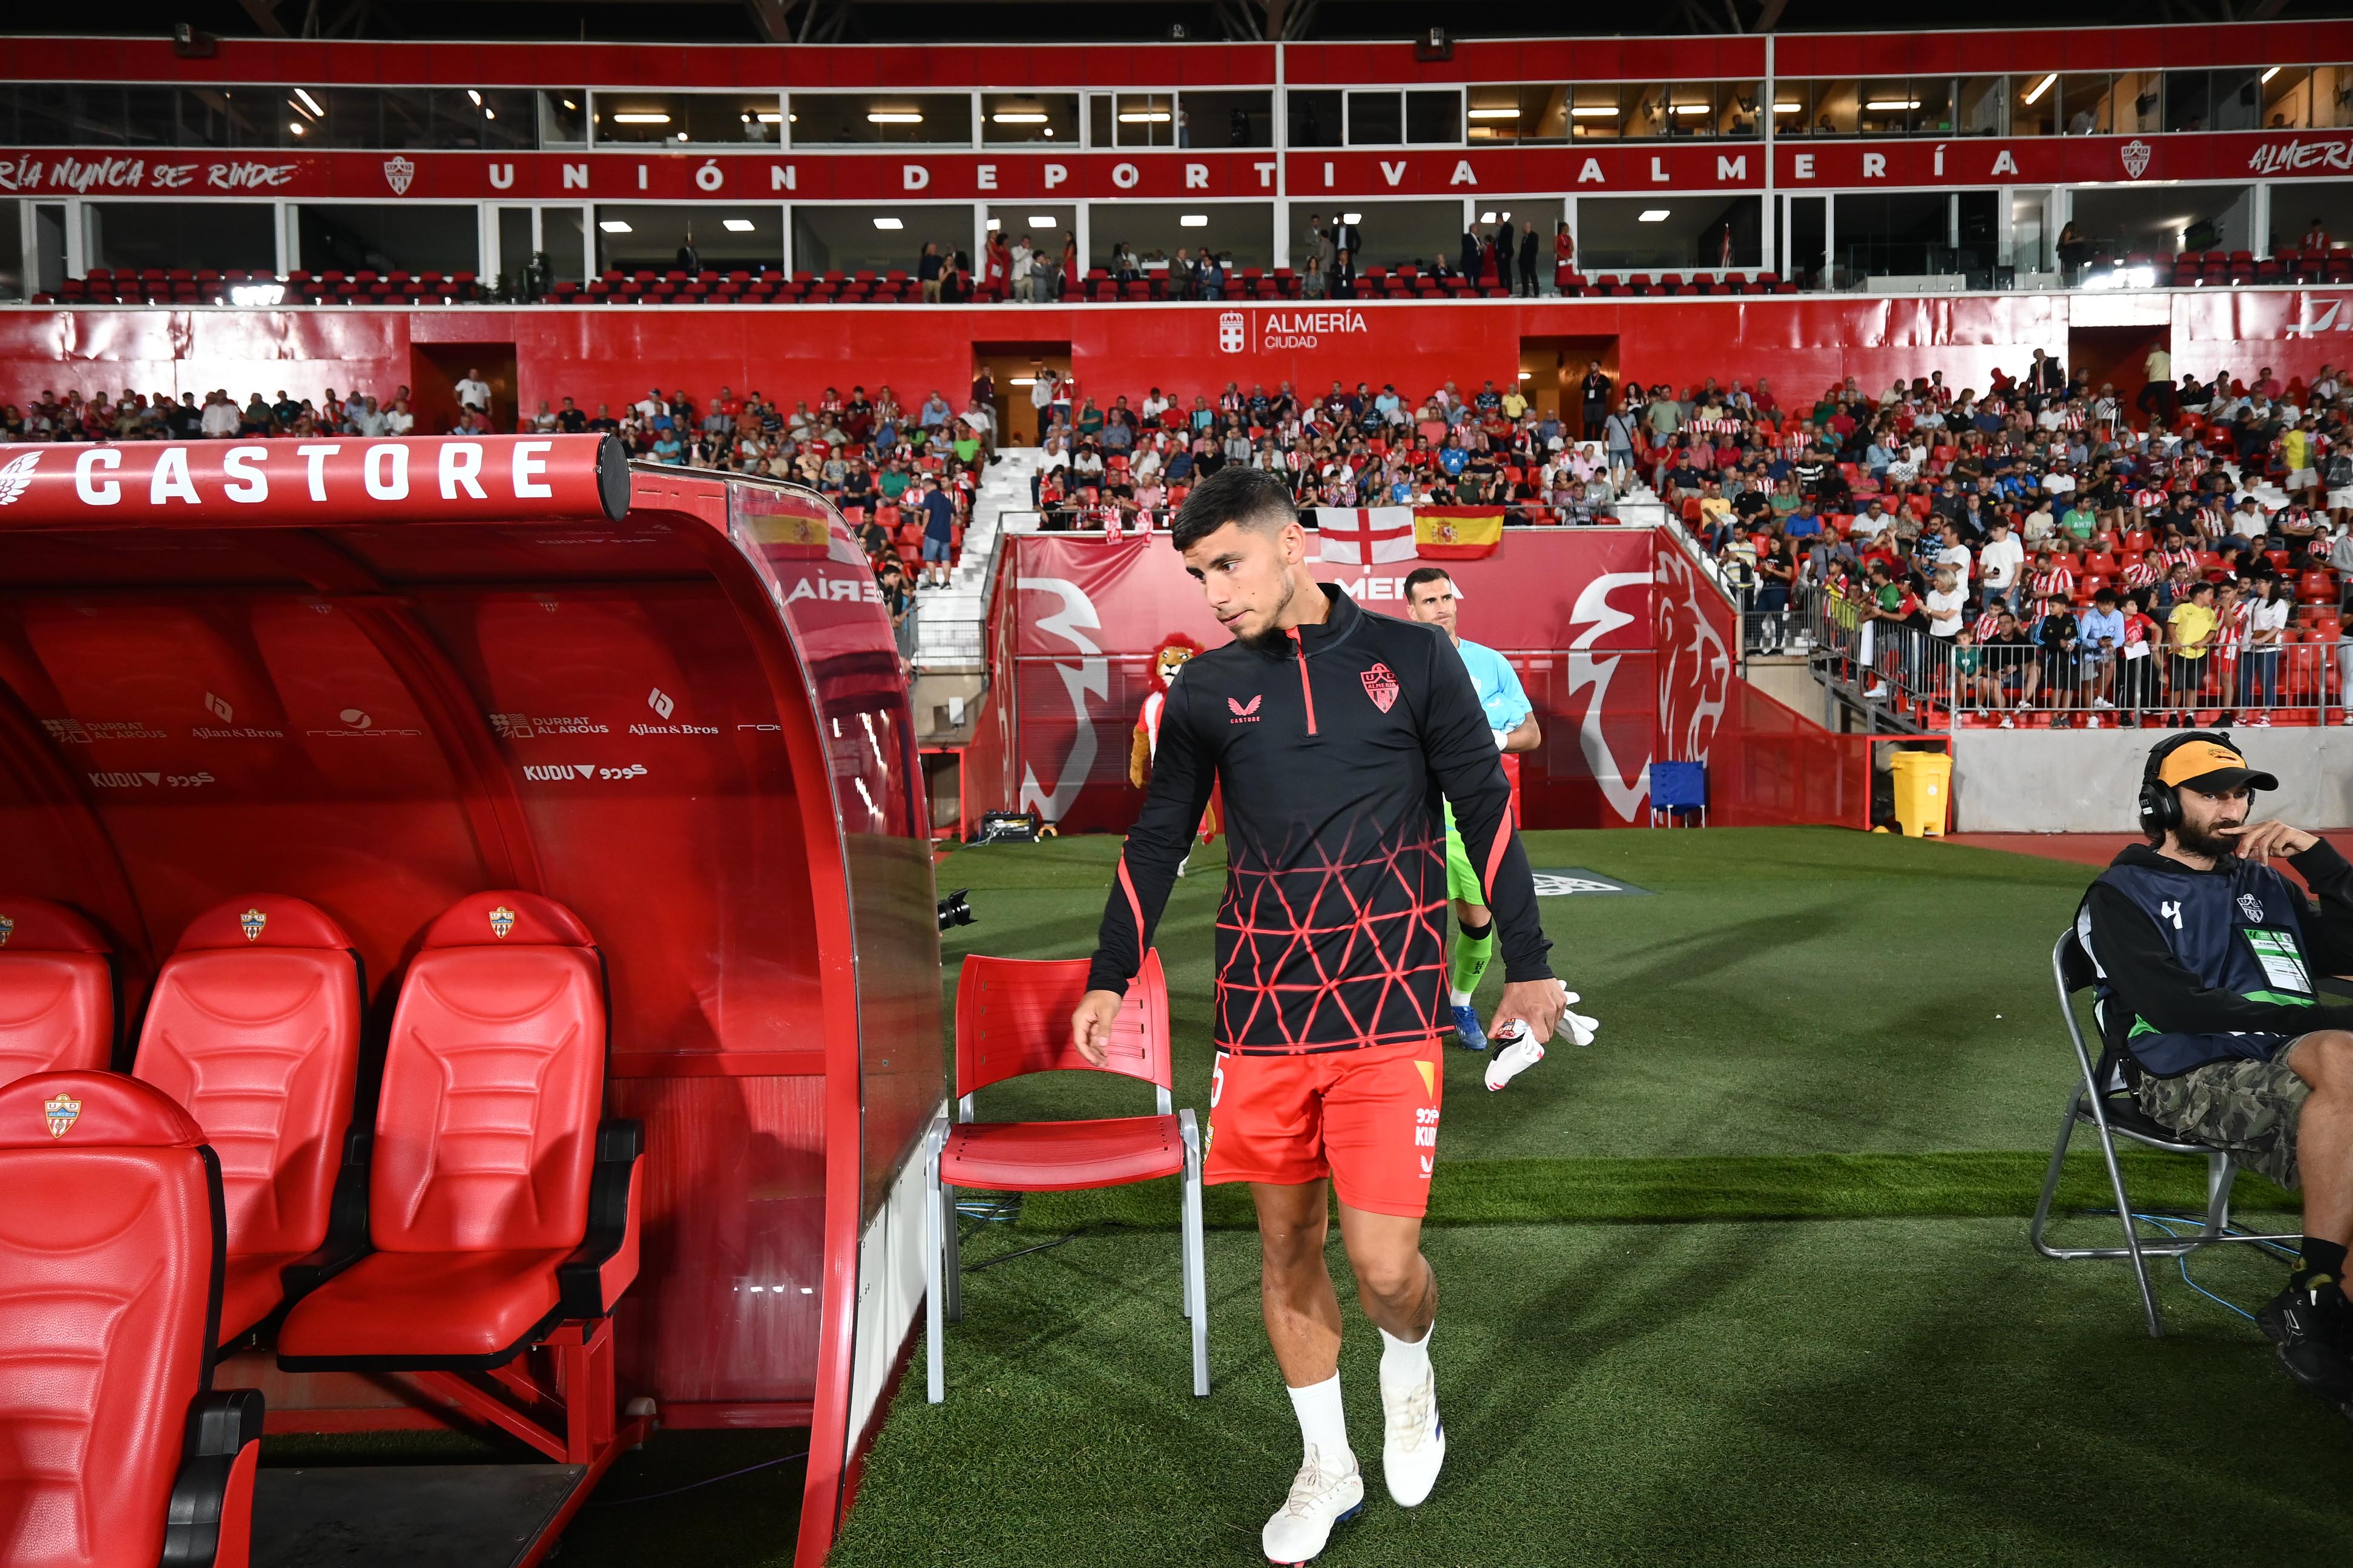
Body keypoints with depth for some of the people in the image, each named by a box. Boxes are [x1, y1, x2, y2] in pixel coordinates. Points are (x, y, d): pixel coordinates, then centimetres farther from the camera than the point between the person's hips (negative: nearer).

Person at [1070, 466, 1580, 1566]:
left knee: (1384, 1266, -6)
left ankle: (1408, 1364, 30)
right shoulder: (1206, 689, 4)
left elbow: (1486, 810, 4)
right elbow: (1156, 839, 12)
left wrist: (1528, 967, 6)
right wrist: (1110, 977, 11)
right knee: (1286, 1250, 10)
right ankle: (1328, 1469, 31)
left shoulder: (1413, 659, -1)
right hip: (1260, 1016, 3)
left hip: (1387, 1014, -2)